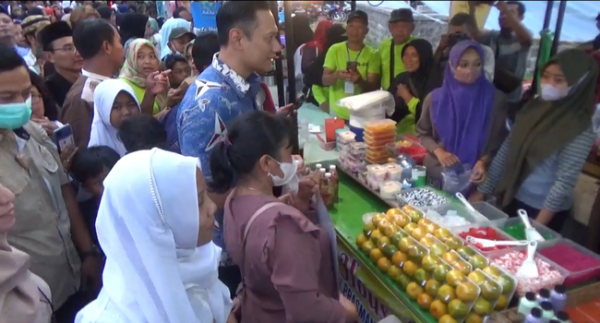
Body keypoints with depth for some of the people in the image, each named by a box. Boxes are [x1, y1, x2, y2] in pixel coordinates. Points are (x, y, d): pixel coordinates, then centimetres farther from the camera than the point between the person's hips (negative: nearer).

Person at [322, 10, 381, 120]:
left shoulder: (373, 54, -2)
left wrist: (360, 81, -28)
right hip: (337, 113, 0)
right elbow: (325, 80, -3)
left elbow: (373, 87, -7)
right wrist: (336, 75, -25)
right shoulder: (334, 49, 0)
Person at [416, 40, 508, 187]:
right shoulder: (435, 98, -3)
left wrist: (483, 161, -18)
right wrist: (438, 151, -11)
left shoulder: (496, 99, -5)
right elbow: (423, 134, 7)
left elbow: (499, 141, -1)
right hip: (438, 174, 1)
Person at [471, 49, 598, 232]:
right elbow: (506, 151, 3)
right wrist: (483, 190, 4)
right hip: (512, 199, 5)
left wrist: (537, 226, -19)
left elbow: (565, 181, -18)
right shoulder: (534, 108, 0)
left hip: (543, 211, -5)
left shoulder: (580, 129, -17)